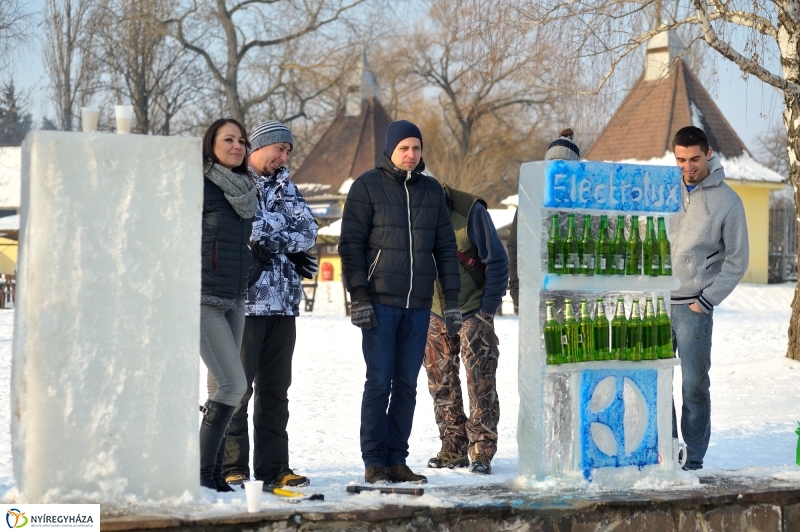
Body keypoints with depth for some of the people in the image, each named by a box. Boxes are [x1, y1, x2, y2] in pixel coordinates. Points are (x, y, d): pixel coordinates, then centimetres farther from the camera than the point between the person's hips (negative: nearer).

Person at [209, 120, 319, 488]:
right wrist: (288, 246, -9)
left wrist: (268, 239, -9)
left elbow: (309, 232, 8)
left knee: (275, 388, 9)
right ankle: (232, 468, 1)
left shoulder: (285, 187, 18)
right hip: (242, 300, -7)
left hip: (283, 303, 7)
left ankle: (273, 467, 14)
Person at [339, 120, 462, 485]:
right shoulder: (367, 187, 0)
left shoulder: (431, 190, 13)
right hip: (380, 302, -4)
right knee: (379, 383, -5)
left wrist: (451, 300, 9)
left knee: (407, 385, 6)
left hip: (418, 305, 4)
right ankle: (374, 462, 1)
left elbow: (445, 246, 15)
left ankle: (397, 460, 12)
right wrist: (359, 297, -11)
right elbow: (351, 244, -3)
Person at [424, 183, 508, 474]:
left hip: (473, 311, -4)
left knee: (480, 383, -7)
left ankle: (482, 452, -2)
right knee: (441, 382, 5)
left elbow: (497, 261, -10)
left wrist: (488, 308, -12)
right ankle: (453, 449, 14)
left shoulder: (470, 211, -17)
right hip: (434, 314, 4)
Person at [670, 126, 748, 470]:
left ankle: (693, 460, 6)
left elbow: (737, 260, -2)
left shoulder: (727, 202, -4)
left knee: (694, 386, -2)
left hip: (694, 308, -4)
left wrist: (706, 301, -7)